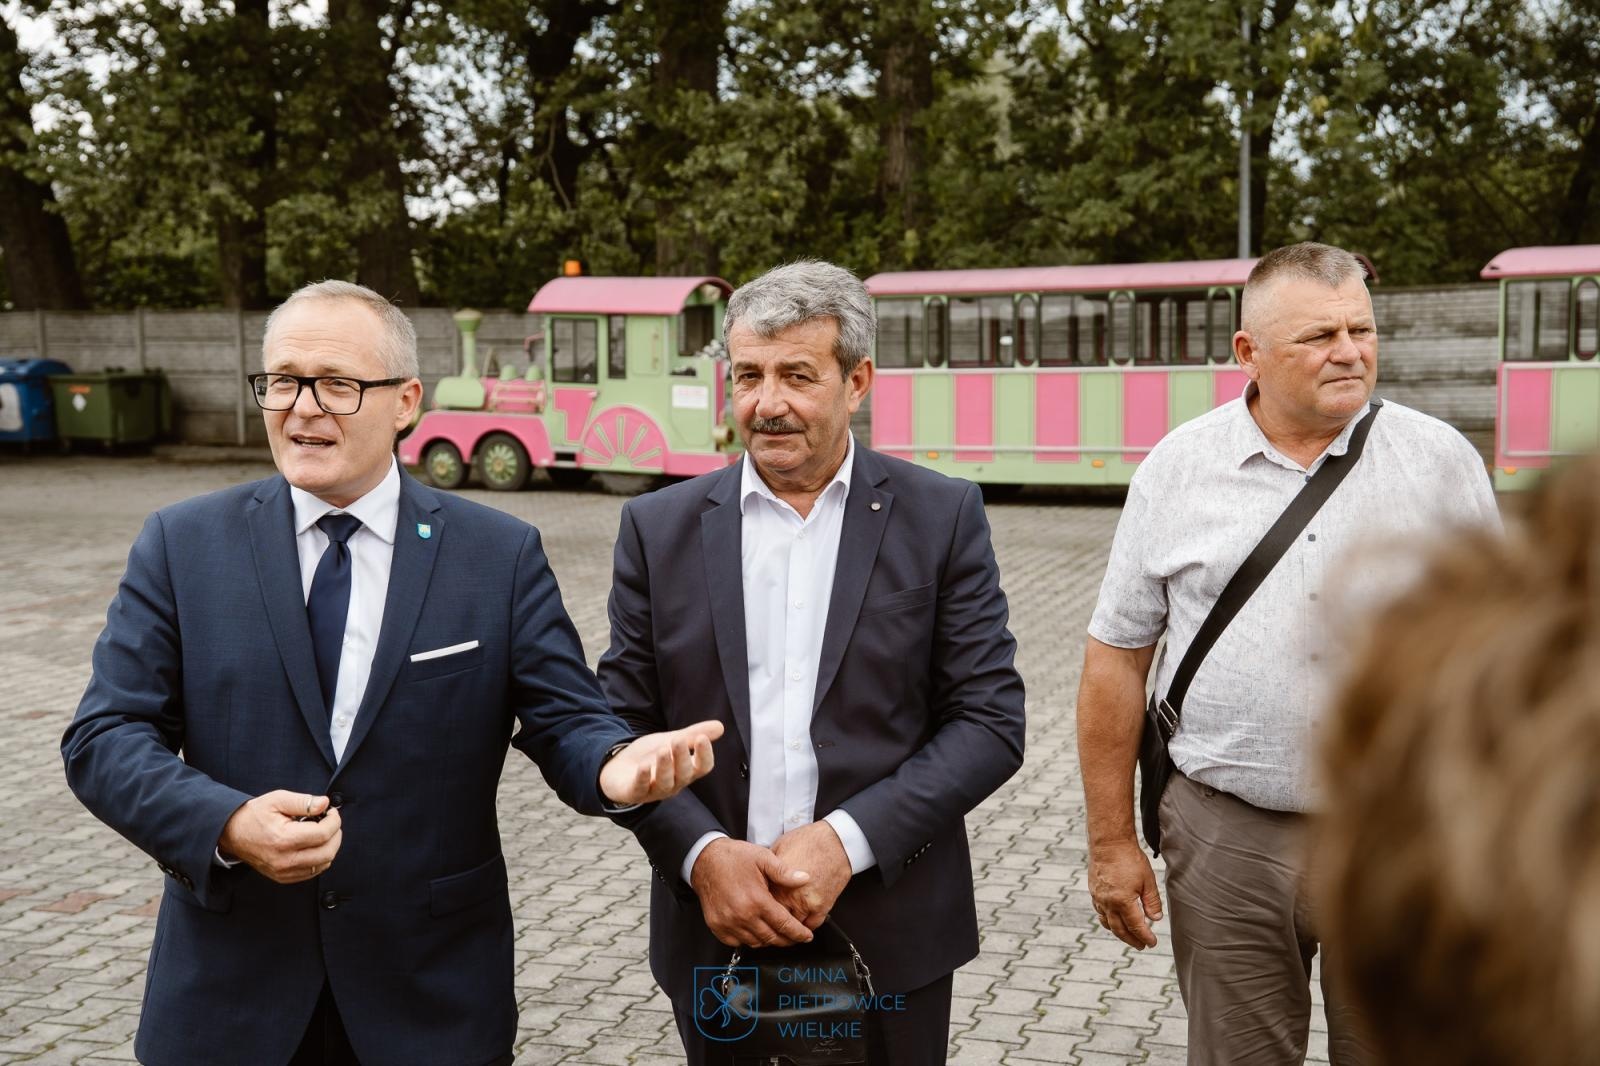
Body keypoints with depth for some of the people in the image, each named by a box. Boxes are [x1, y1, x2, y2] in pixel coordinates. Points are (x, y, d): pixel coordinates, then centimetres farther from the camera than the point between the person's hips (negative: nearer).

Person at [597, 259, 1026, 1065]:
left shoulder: (942, 517, -3)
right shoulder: (660, 528, 1)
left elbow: (991, 720, -6)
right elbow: (624, 722, 1)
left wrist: (848, 841, -16)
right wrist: (701, 853, -13)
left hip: (890, 940, -1)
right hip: (715, 934, 1)